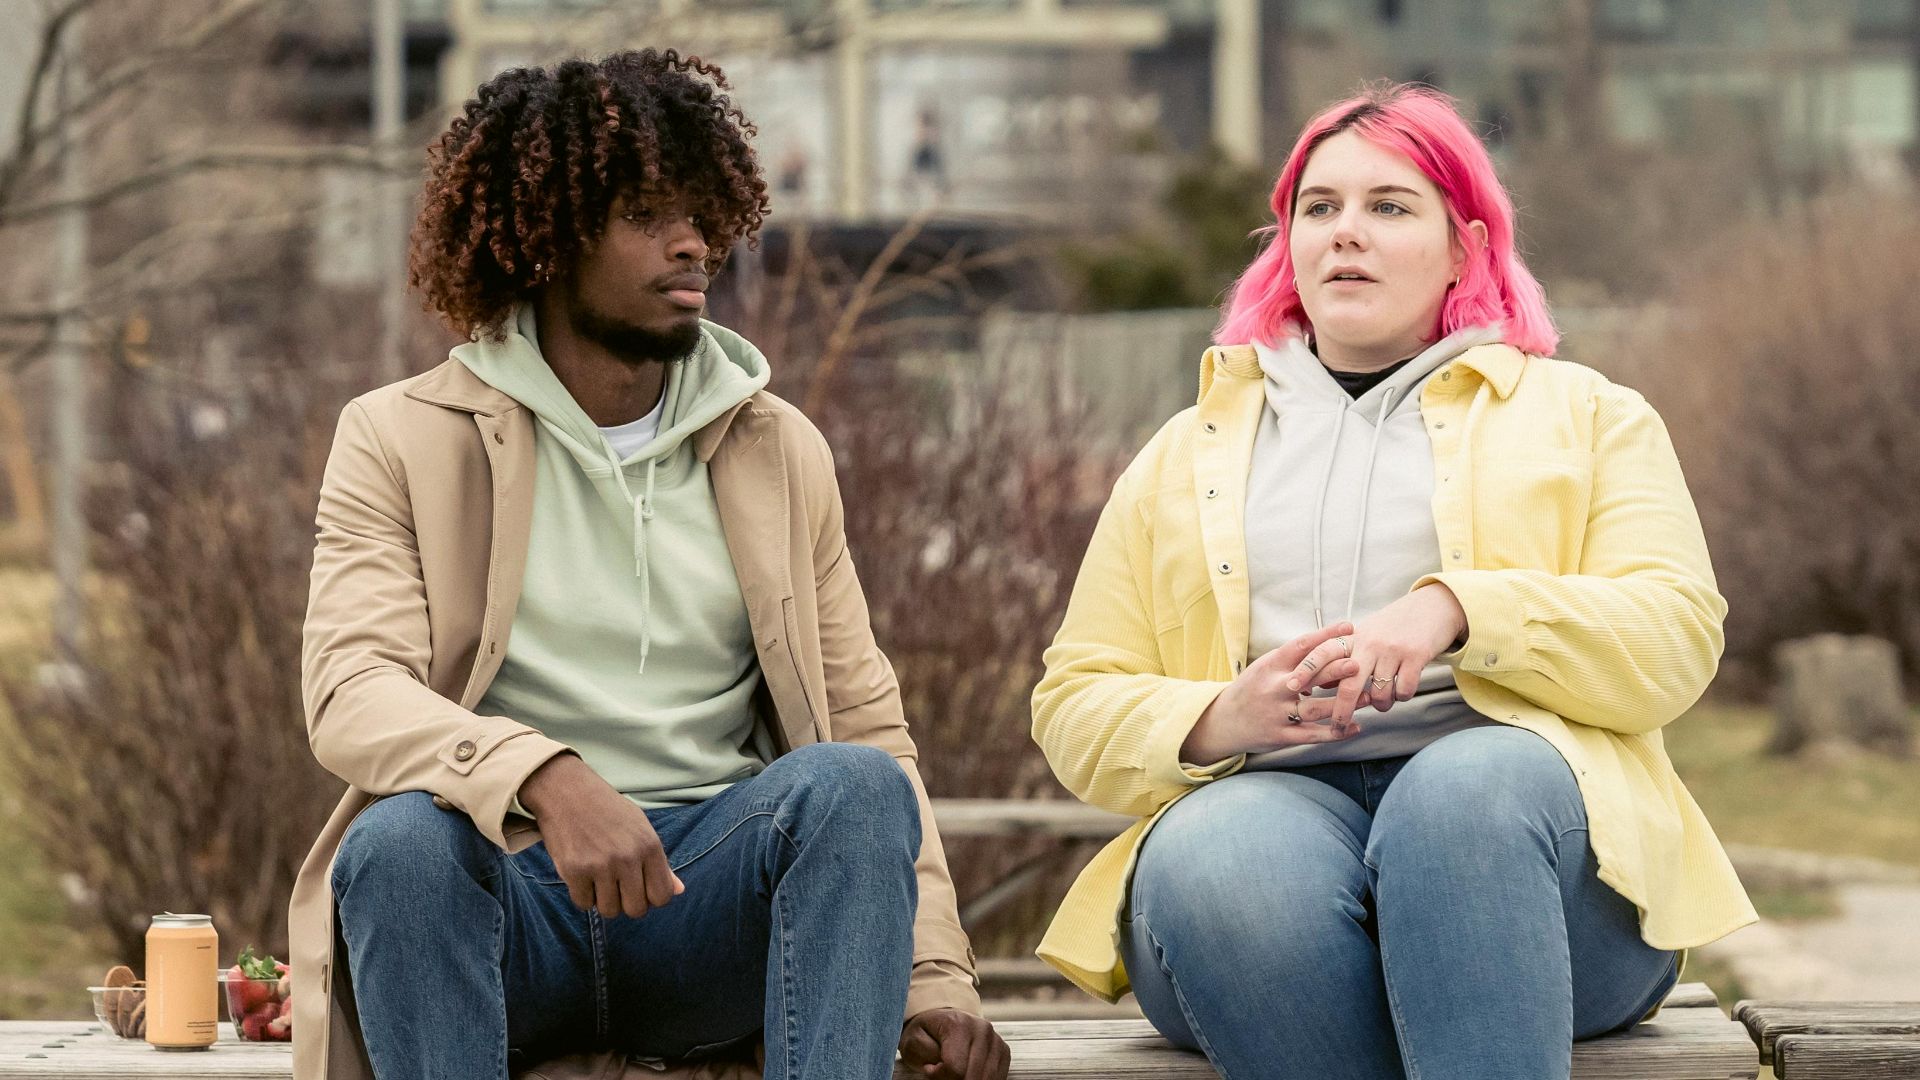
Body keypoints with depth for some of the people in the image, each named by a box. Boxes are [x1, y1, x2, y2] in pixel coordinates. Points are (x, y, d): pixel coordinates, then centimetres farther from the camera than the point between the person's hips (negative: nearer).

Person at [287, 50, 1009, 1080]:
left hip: (712, 905, 2)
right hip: (503, 894, -2)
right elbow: (348, 694, -10)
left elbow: (866, 724, 12)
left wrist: (932, 979, -3)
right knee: (399, 841, -35)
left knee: (853, 787, -28)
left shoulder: (778, 450, 16)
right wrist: (547, 781, -30)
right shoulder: (402, 441, 6)